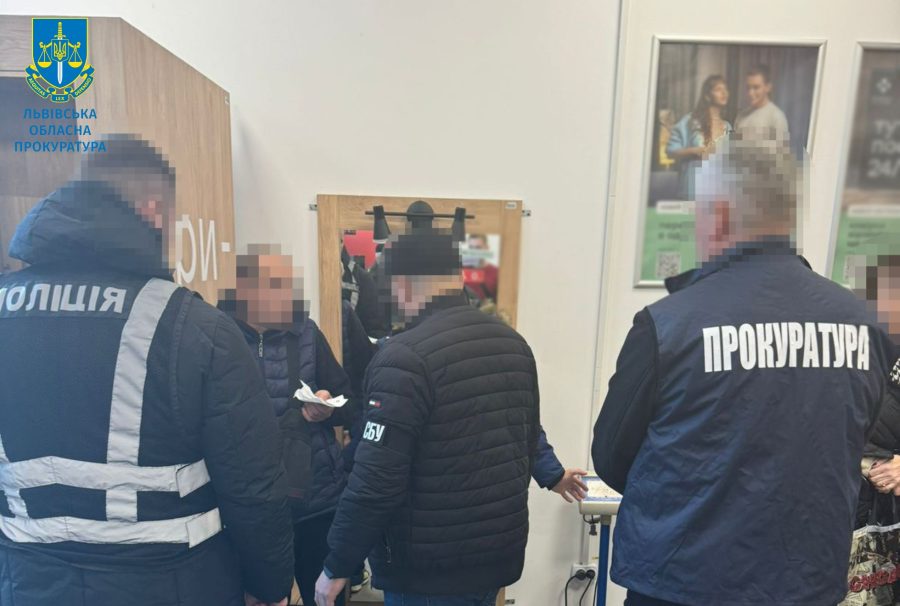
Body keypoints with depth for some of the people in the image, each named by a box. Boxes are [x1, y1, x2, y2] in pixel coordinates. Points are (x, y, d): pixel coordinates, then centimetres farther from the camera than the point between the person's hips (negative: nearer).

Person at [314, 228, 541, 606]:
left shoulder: (406, 356, -22)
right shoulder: (515, 344, 2)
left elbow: (376, 480, -22)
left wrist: (337, 566, -9)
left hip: (428, 568, -7)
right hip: (501, 553, 7)